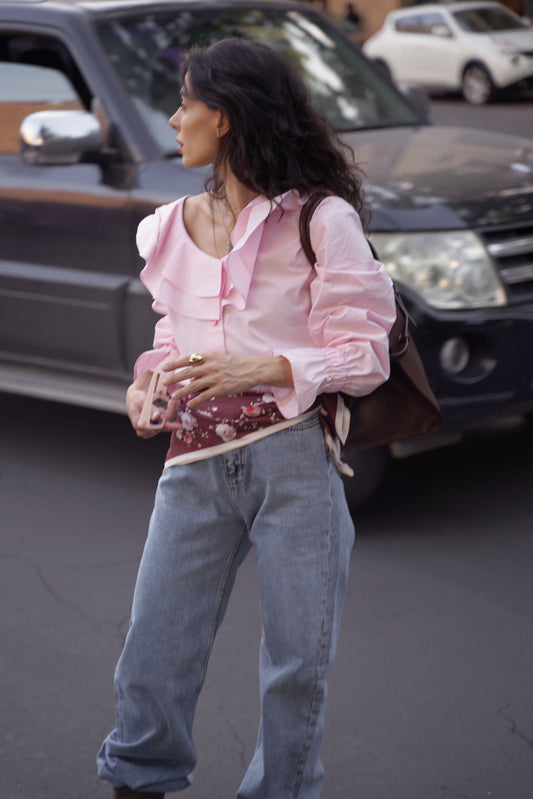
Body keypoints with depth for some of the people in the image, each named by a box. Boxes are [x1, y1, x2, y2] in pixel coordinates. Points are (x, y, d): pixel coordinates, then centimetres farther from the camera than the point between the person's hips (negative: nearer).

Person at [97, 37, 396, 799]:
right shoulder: (171, 227, 11)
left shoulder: (322, 219, -5)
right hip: (196, 460, 4)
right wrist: (147, 382, 2)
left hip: (293, 456, -4)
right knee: (155, 649, 4)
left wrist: (259, 370, -18)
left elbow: (364, 355, -5)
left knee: (298, 659, 5)